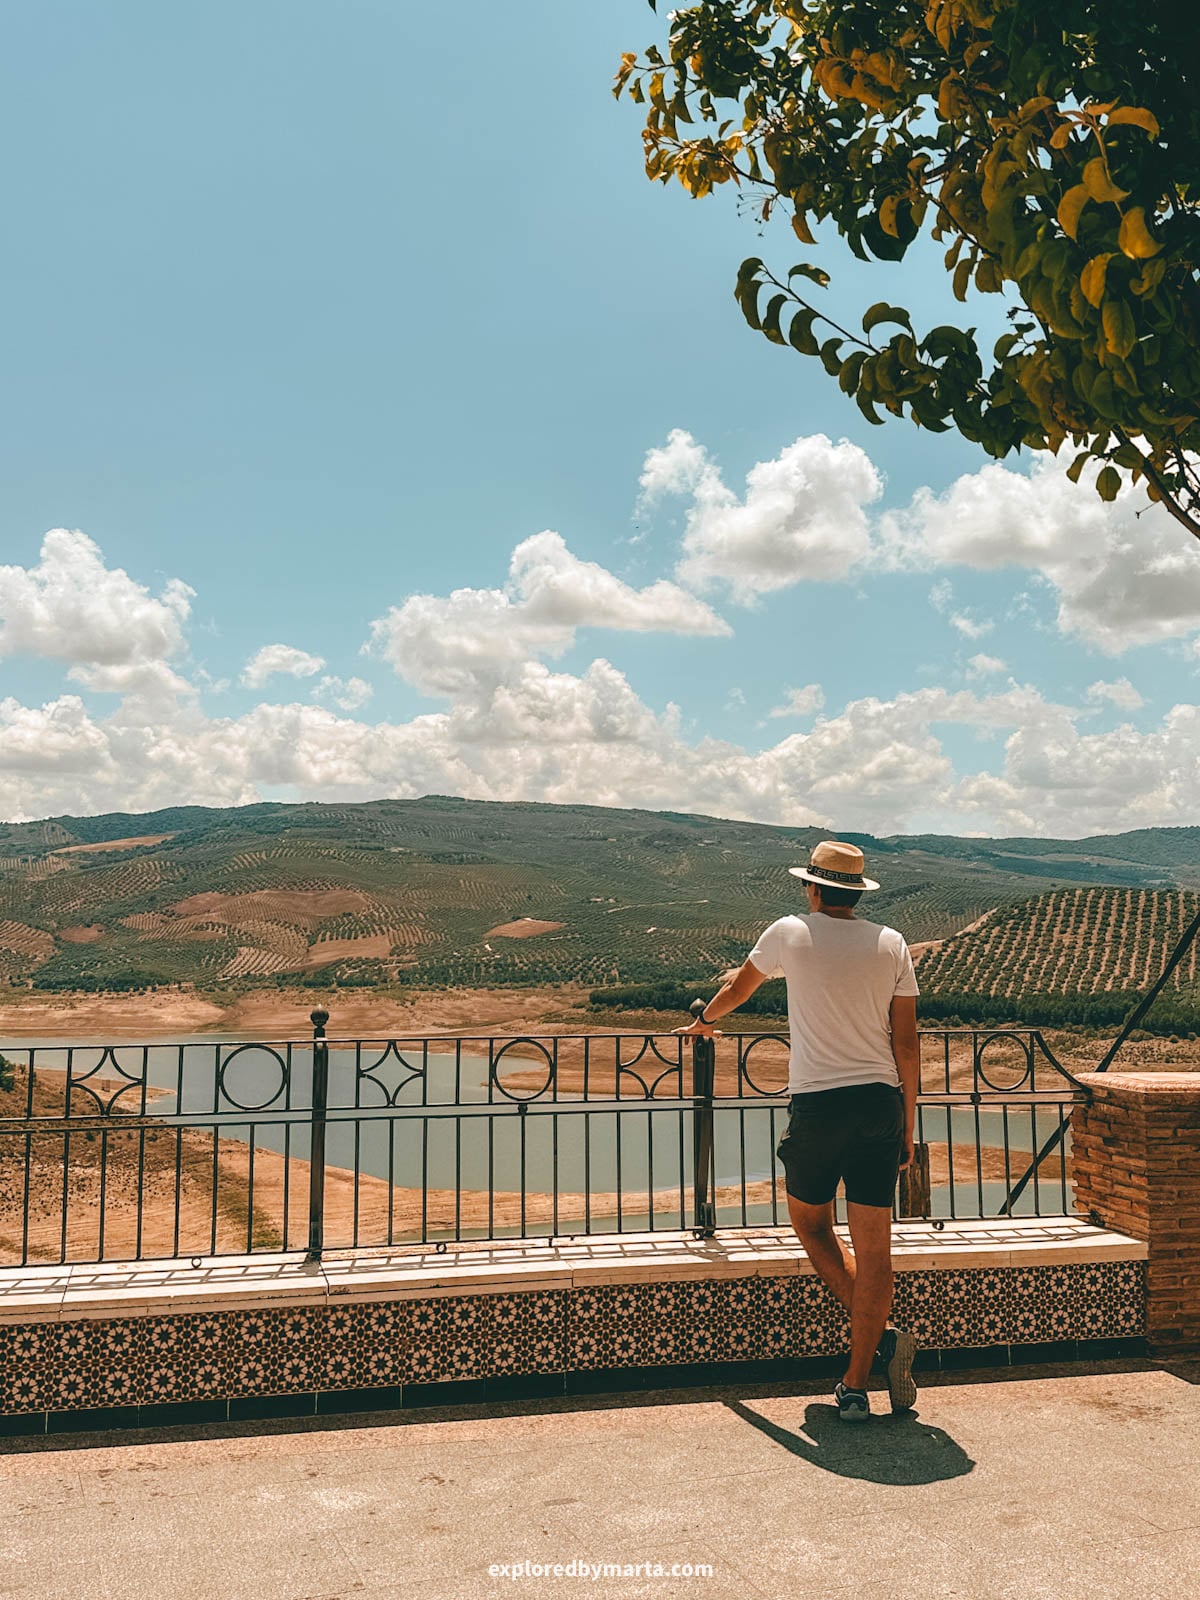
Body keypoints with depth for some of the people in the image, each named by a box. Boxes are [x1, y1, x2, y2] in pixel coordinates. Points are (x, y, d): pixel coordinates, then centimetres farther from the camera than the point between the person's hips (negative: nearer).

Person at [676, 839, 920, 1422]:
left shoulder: (791, 932, 2)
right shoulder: (892, 944, 6)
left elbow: (737, 988, 20)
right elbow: (907, 1044, 4)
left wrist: (703, 1020, 41)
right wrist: (907, 1126, 11)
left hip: (817, 1104, -2)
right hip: (881, 1101, 3)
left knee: (810, 1222, 18)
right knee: (873, 1246, 5)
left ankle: (880, 1333, 1)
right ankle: (855, 1385, 7)